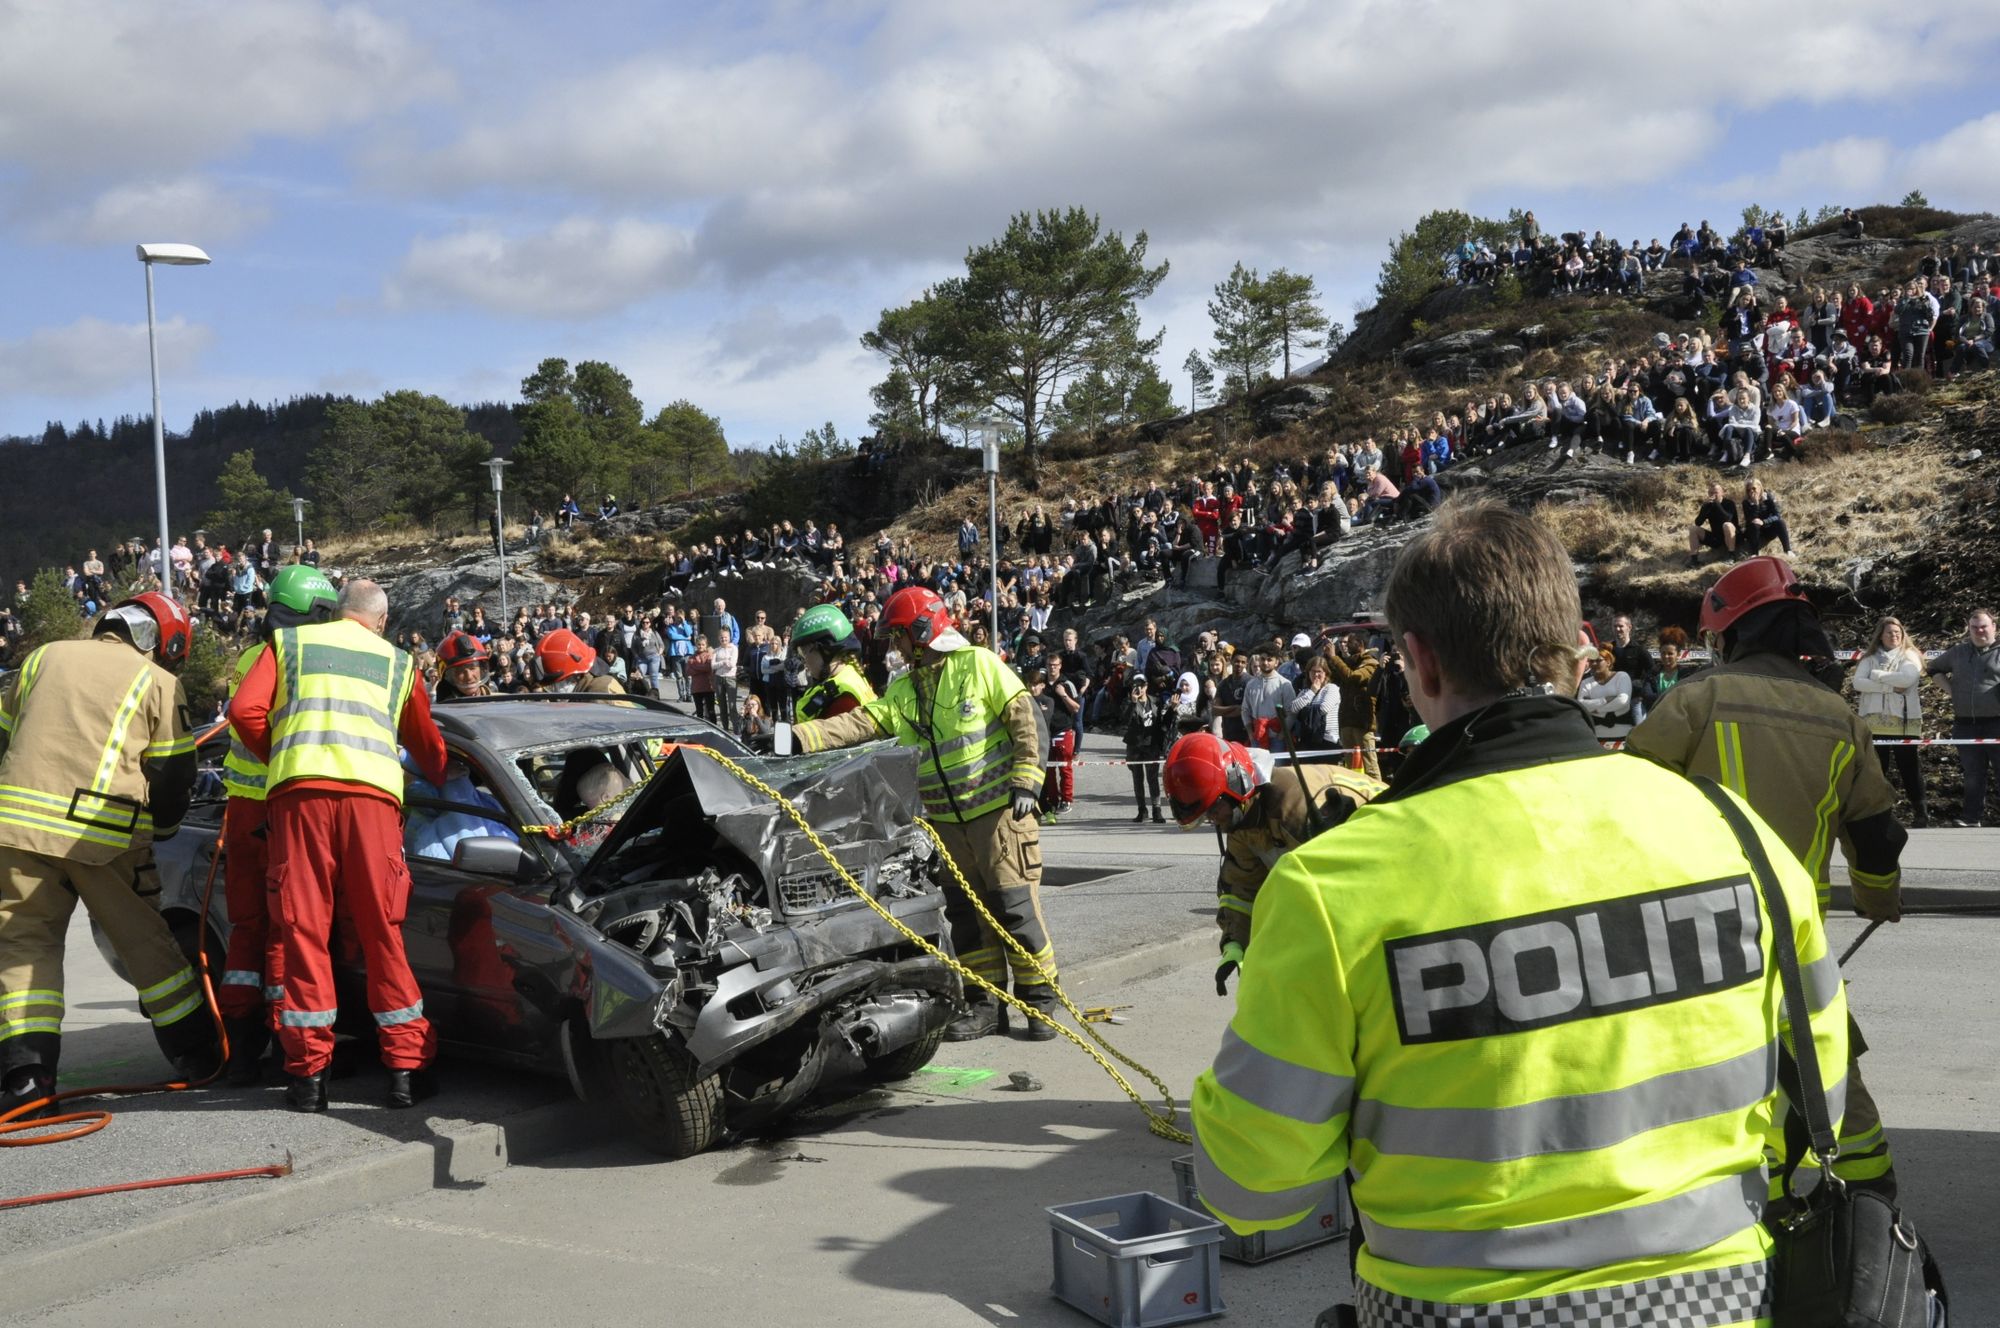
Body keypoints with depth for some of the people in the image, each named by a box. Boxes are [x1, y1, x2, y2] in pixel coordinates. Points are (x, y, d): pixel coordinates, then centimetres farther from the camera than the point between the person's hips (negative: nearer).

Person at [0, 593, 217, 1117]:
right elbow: (173, 777, 6)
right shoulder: (159, 683, 7)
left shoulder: (43, 656, 18)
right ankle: (201, 1055, 16)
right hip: (106, 835, -2)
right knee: (145, 941, 10)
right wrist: (164, 827, 25)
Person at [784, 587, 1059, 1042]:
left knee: (1017, 908, -4)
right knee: (965, 914, 10)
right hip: (945, 821, 6)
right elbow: (859, 724, 0)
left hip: (999, 811, -6)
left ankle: (1039, 999, 7)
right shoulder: (902, 691, 11)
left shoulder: (978, 665, -6)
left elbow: (1023, 719, -8)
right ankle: (984, 1004, 19)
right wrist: (798, 737, -12)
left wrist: (1025, 782, -14)